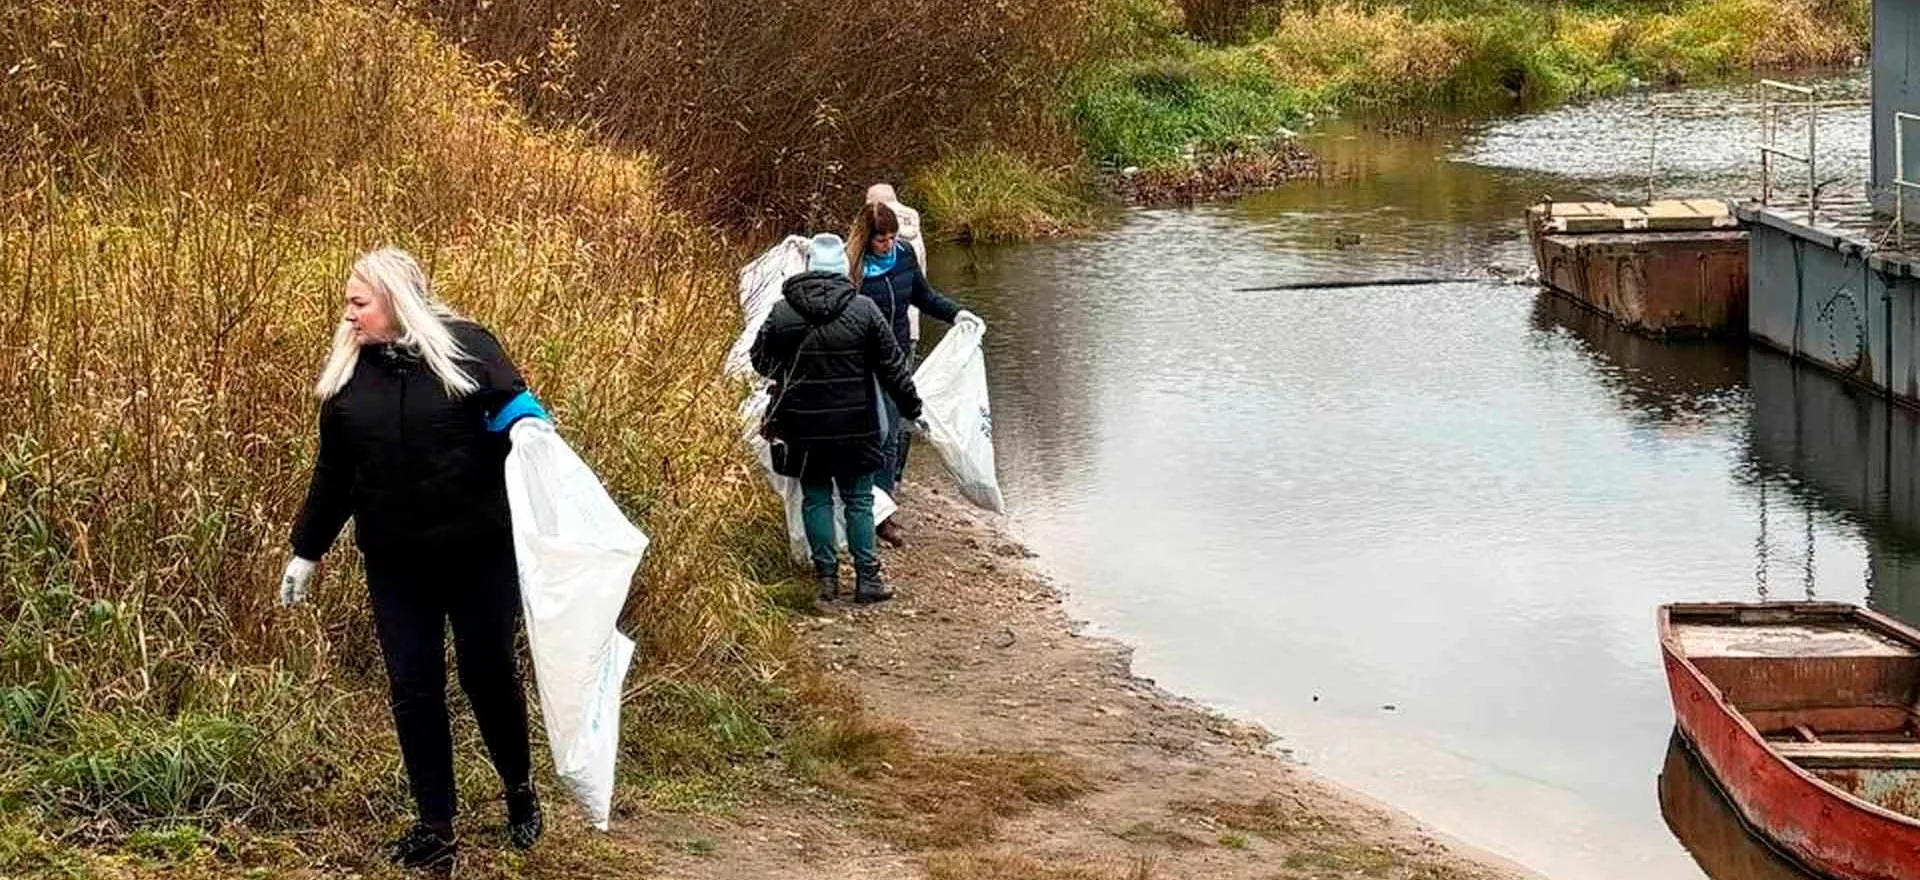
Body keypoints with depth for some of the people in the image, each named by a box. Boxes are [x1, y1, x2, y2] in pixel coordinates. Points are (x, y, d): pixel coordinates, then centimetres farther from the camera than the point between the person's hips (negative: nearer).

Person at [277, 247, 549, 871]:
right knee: (413, 687, 2)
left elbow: (514, 405, -7)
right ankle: (435, 825, 10)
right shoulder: (346, 372, 5)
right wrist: (305, 552, 15)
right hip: (393, 563, 3)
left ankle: (520, 789, 32)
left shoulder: (466, 346, -7)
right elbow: (332, 473, 12)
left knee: (487, 670, 9)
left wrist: (526, 424, -32)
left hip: (479, 551, -3)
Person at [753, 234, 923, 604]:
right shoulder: (864, 310, -9)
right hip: (854, 426, -1)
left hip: (803, 427, 1)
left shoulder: (781, 312, -6)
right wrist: (910, 406, 10)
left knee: (815, 498, 13)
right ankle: (868, 579, 10)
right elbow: (893, 366, -3)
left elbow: (761, 361, 6)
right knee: (859, 501, 9)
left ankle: (826, 576, 14)